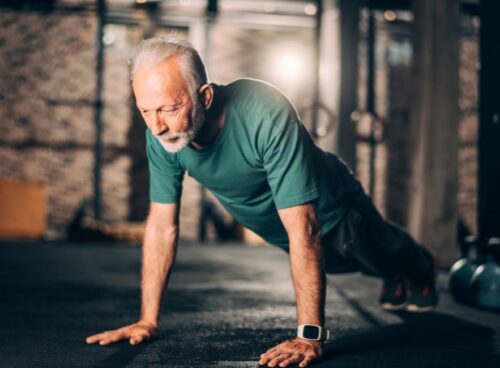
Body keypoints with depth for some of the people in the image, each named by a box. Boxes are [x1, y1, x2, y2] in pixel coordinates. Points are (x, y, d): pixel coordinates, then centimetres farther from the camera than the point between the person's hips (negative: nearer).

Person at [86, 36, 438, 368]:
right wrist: (147, 321, -19)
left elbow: (304, 229, -46)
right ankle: (395, 281, 67)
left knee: (382, 253, 28)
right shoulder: (160, 135, -29)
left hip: (331, 212, -4)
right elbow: (162, 225, -19)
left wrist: (310, 336, -47)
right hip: (275, 228, 5)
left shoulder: (266, 115, -47)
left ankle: (421, 271, 64)